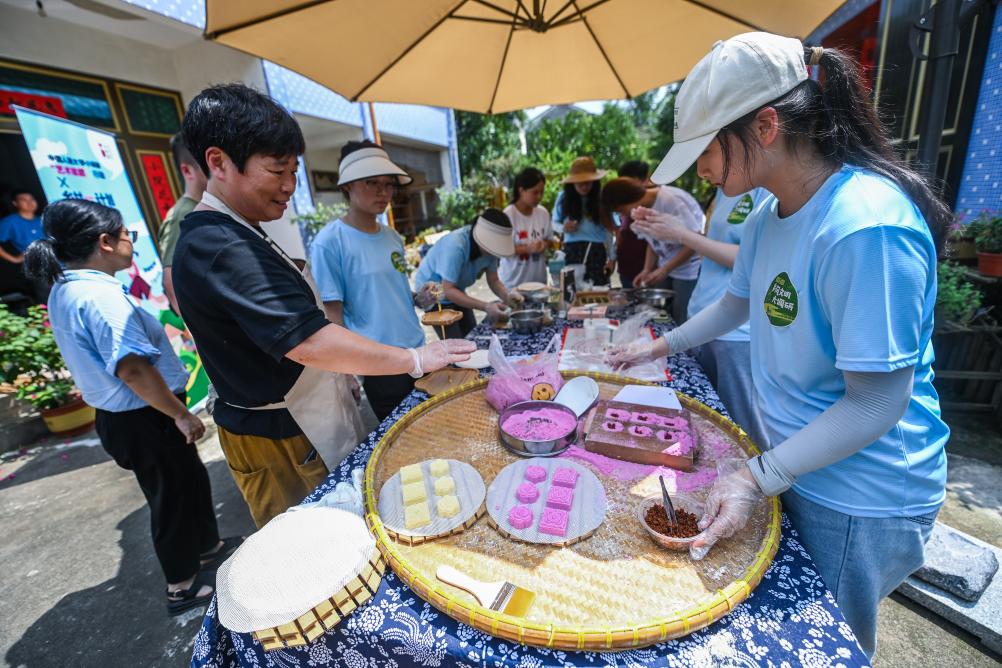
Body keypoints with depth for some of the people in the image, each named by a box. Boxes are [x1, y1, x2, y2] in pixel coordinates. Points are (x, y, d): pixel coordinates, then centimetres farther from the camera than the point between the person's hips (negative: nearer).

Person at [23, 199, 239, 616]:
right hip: (144, 420, -9)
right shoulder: (99, 295, -25)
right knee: (173, 498, 11)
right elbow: (132, 368, -33)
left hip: (119, 416, 9)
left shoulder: (64, 289, 7)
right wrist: (181, 415, -24)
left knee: (191, 480, 24)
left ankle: (208, 547, 45)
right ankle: (182, 586, 32)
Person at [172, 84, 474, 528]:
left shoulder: (231, 236, 10)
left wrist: (340, 373, 17)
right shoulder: (222, 248, -24)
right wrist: (416, 359, -26)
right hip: (280, 442, -9)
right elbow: (309, 342, -33)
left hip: (295, 425, 10)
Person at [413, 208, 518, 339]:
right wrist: (486, 307, -41)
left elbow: (493, 280, -5)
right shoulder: (455, 245, -34)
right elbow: (447, 290, -35)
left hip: (456, 291, 7)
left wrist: (507, 296, -27)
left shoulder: (489, 246, -15)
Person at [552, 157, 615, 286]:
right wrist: (563, 228, -10)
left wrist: (612, 257, 5)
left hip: (596, 250, 0)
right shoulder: (563, 197, 3)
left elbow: (608, 230, 5)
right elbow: (554, 223, 13)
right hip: (571, 250, 0)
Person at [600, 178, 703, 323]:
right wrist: (647, 271, -2)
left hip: (690, 270, -7)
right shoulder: (642, 211, 2)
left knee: (682, 321, -6)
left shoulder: (672, 200, -20)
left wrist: (664, 270, -19)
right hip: (666, 269, 7)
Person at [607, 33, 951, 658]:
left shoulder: (865, 225, -29)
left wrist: (757, 478, -26)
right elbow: (739, 302, 14)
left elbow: (878, 403, -26)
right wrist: (661, 346, 16)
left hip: (858, 498, -7)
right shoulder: (773, 214, -1)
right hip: (797, 465, 8)